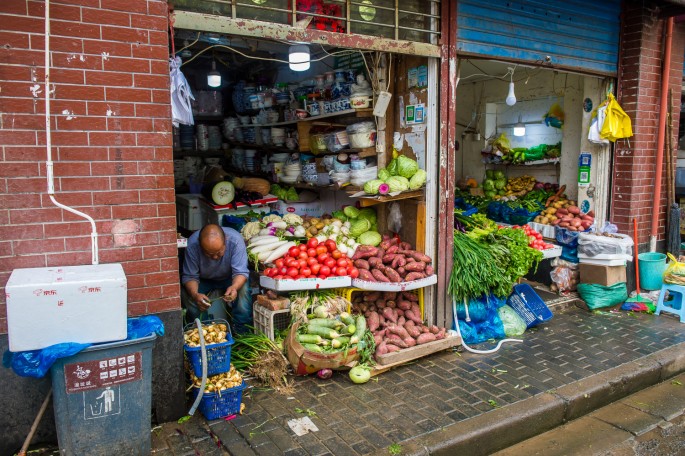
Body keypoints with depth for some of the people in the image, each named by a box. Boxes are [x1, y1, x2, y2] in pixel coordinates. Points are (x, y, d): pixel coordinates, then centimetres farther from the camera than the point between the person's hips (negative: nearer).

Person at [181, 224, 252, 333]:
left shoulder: (235, 240, -34)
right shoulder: (192, 245, -32)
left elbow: (241, 273, -32)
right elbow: (189, 276, -23)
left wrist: (234, 287, -54)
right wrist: (195, 294, -44)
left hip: (229, 278, -1)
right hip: (203, 280, 1)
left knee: (243, 290, -30)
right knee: (185, 294, -24)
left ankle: (241, 332, -10)